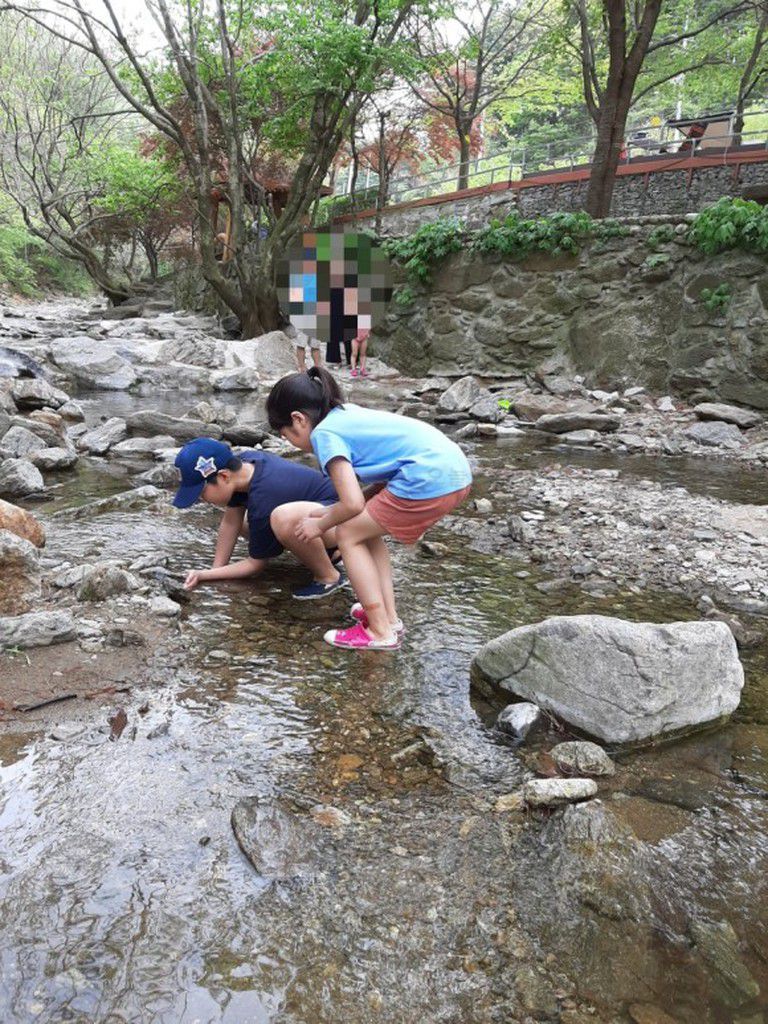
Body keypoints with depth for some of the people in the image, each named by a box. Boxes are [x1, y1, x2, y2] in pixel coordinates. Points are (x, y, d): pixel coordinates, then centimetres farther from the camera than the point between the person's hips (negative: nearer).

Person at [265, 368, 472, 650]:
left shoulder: (324, 433, -4)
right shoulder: (348, 413, 22)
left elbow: (353, 504, -12)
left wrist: (321, 525, 8)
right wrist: (331, 511, 23)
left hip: (429, 481, -9)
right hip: (456, 472, 9)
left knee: (349, 536, 6)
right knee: (367, 530, 23)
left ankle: (381, 632, 8)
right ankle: (388, 616, 24)